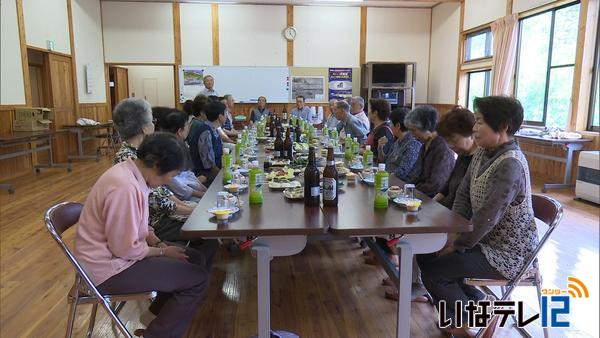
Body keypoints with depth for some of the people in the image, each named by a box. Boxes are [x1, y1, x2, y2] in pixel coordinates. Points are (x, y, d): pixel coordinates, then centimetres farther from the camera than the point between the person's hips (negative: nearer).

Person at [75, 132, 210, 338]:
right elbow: (126, 249, -25)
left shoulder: (131, 172, 1)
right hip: (109, 268, -10)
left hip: (118, 251, 10)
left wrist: (159, 244, 0)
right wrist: (163, 251, -11)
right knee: (198, 278, -12)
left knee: (195, 259, 10)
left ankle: (159, 313, 24)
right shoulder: (125, 187, -30)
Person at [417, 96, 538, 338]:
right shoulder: (482, 153, 1)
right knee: (425, 254, 4)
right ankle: (477, 303, 17)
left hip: (508, 253, -8)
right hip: (485, 239, 9)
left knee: (432, 272, -11)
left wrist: (458, 245, -15)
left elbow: (487, 218, -28)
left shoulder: (510, 165, -27)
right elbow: (463, 194, 5)